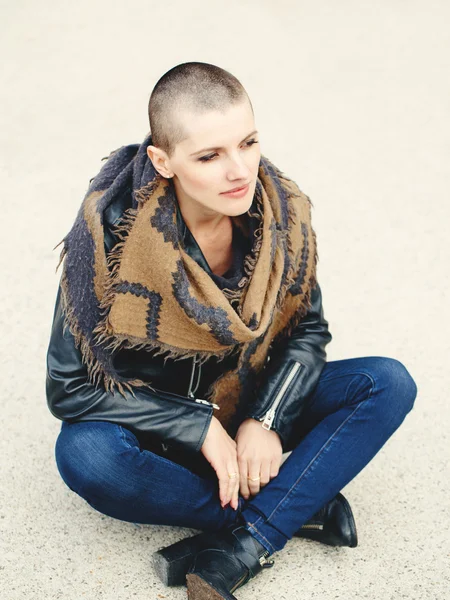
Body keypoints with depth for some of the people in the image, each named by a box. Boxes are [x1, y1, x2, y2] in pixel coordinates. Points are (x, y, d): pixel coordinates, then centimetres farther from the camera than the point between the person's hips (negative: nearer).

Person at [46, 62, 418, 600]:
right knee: (85, 454, -36)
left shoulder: (282, 210, -15)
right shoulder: (110, 232, -25)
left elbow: (307, 328, -1)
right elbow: (71, 386, -21)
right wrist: (202, 429, -24)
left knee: (390, 384, -16)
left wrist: (266, 419, -18)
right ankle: (300, 506, -20)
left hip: (252, 407, 3)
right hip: (158, 423, -3)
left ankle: (236, 550, -26)